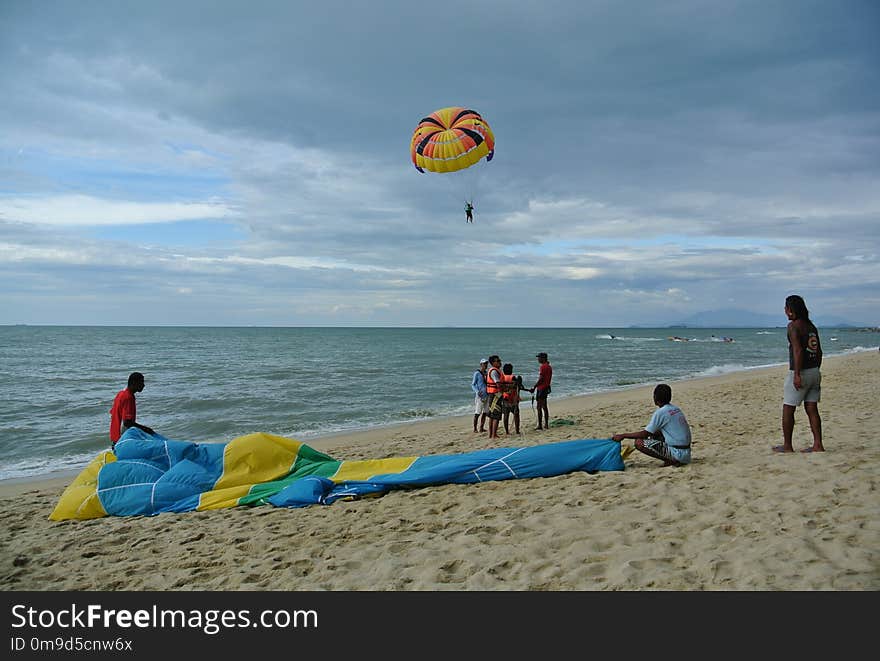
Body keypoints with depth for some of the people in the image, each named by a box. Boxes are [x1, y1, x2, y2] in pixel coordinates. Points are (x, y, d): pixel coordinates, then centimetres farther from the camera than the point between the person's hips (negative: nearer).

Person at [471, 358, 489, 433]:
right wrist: (477, 391, -22)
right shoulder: (477, 373, -4)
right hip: (479, 396, -7)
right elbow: (473, 384, -6)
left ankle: (482, 428, 12)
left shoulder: (486, 373, 15)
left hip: (486, 395, 7)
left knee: (485, 413, 6)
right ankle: (475, 429, -1)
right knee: (477, 413, -6)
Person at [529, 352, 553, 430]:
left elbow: (540, 379, -19)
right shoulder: (549, 366, 13)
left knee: (539, 407, -6)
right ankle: (546, 424, 16)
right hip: (546, 388, 9)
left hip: (541, 388, -9)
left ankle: (540, 425, -6)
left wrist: (534, 387, -15)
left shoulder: (543, 367, -15)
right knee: (544, 407, 14)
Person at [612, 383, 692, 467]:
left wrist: (623, 436, -3)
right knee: (653, 434, 23)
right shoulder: (675, 408, 10)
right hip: (686, 450, 9)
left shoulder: (660, 412, -14)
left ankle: (671, 461, -9)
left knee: (639, 442, -11)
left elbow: (645, 434, -11)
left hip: (678, 453, -9)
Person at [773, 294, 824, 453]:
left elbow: (798, 350, -21)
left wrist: (797, 375, -23)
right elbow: (819, 352, 15)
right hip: (814, 371, 8)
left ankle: (787, 446, 8)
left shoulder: (793, 326, -12)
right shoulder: (811, 326, 13)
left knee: (788, 409, 3)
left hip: (799, 372, -8)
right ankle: (818, 445, 7)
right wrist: (815, 371, 22)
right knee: (812, 409, 9)